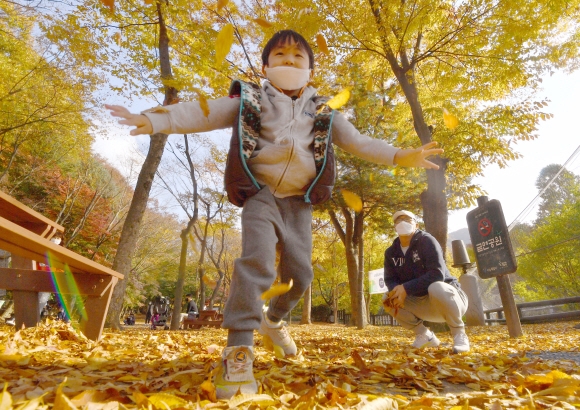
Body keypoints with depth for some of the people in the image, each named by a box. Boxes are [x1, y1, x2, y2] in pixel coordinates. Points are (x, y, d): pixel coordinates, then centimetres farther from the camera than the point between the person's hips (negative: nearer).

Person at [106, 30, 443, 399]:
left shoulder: (323, 112, 12)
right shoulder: (249, 100, 4)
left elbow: (358, 141, 8)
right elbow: (203, 114, -6)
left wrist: (399, 156, -6)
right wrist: (154, 120, -21)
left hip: (299, 200, 4)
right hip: (261, 193, -3)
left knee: (299, 272, 4)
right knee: (257, 261, -26)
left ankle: (273, 319, 33)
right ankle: (239, 350, -17)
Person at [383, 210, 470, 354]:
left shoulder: (426, 241, -17)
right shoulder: (391, 252, 0)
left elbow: (437, 274, -28)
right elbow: (390, 279, -2)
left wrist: (406, 288, -31)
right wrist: (397, 291, -26)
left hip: (446, 295, -5)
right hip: (421, 303, 5)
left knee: (436, 288, -38)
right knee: (388, 299, -12)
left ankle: (459, 334, -12)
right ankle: (424, 335, 4)